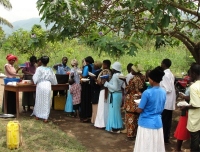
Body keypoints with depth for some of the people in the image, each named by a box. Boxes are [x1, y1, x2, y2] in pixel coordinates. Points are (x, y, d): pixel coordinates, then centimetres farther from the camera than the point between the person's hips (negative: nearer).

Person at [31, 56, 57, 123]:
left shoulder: (39, 69, -5)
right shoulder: (50, 69, 2)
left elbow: (35, 78, -8)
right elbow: (53, 78, 9)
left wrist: (35, 82, 13)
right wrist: (53, 83, 29)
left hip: (40, 85, -1)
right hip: (47, 85, 1)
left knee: (39, 101, 12)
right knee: (46, 101, 5)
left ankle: (37, 116, 23)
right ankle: (45, 117, 4)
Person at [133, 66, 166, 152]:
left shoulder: (147, 92, -19)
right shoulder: (163, 92, 0)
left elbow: (140, 110, -12)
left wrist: (135, 109, 8)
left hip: (146, 124, -6)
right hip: (157, 123, 6)